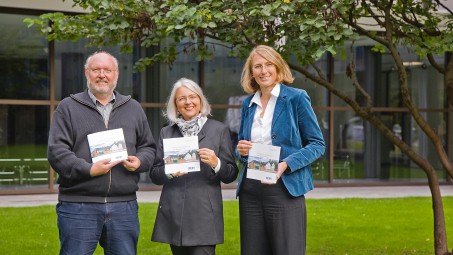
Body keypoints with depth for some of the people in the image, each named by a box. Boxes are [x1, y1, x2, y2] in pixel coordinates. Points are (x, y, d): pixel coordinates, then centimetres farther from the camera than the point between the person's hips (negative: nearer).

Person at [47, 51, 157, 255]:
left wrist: (140, 161, -4)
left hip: (124, 206, 3)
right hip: (78, 206, -3)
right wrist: (88, 170, -16)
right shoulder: (68, 107, 5)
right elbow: (56, 151, -3)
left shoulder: (133, 108, 16)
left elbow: (149, 147, 20)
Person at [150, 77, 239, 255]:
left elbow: (231, 174, 4)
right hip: (174, 215, 3)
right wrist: (169, 172, -10)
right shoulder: (166, 133, 13)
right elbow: (154, 175, 11)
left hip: (205, 216, -3)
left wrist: (216, 163, -16)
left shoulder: (219, 130, 5)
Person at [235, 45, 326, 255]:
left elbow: (317, 144, -3)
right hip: (250, 191, 5)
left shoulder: (296, 98, -3)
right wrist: (241, 150, -2)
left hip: (285, 189, -5)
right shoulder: (248, 104, 12)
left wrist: (286, 164, -18)